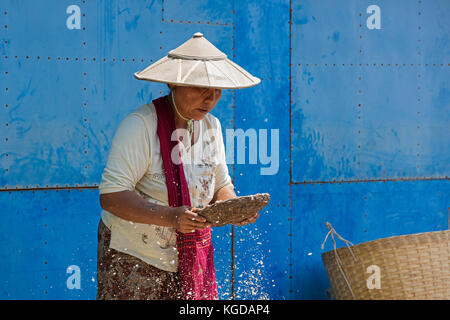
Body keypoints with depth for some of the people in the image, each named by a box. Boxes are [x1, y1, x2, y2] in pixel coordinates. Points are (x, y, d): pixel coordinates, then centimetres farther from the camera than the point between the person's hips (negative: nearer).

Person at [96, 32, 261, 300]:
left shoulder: (210, 125, 6)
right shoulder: (140, 125, -17)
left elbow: (221, 186, 15)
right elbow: (111, 196, -23)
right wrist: (169, 217, -35)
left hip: (190, 256, 6)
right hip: (133, 257, -6)